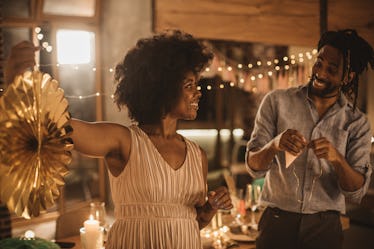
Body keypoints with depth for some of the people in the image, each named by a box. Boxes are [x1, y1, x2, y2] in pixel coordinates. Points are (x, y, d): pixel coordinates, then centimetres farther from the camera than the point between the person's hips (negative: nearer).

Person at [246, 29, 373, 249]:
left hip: (325, 226, 1)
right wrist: (274, 146, -27)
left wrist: (337, 158, -26)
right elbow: (253, 167, -6)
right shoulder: (277, 102, -3)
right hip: (277, 221, -1)